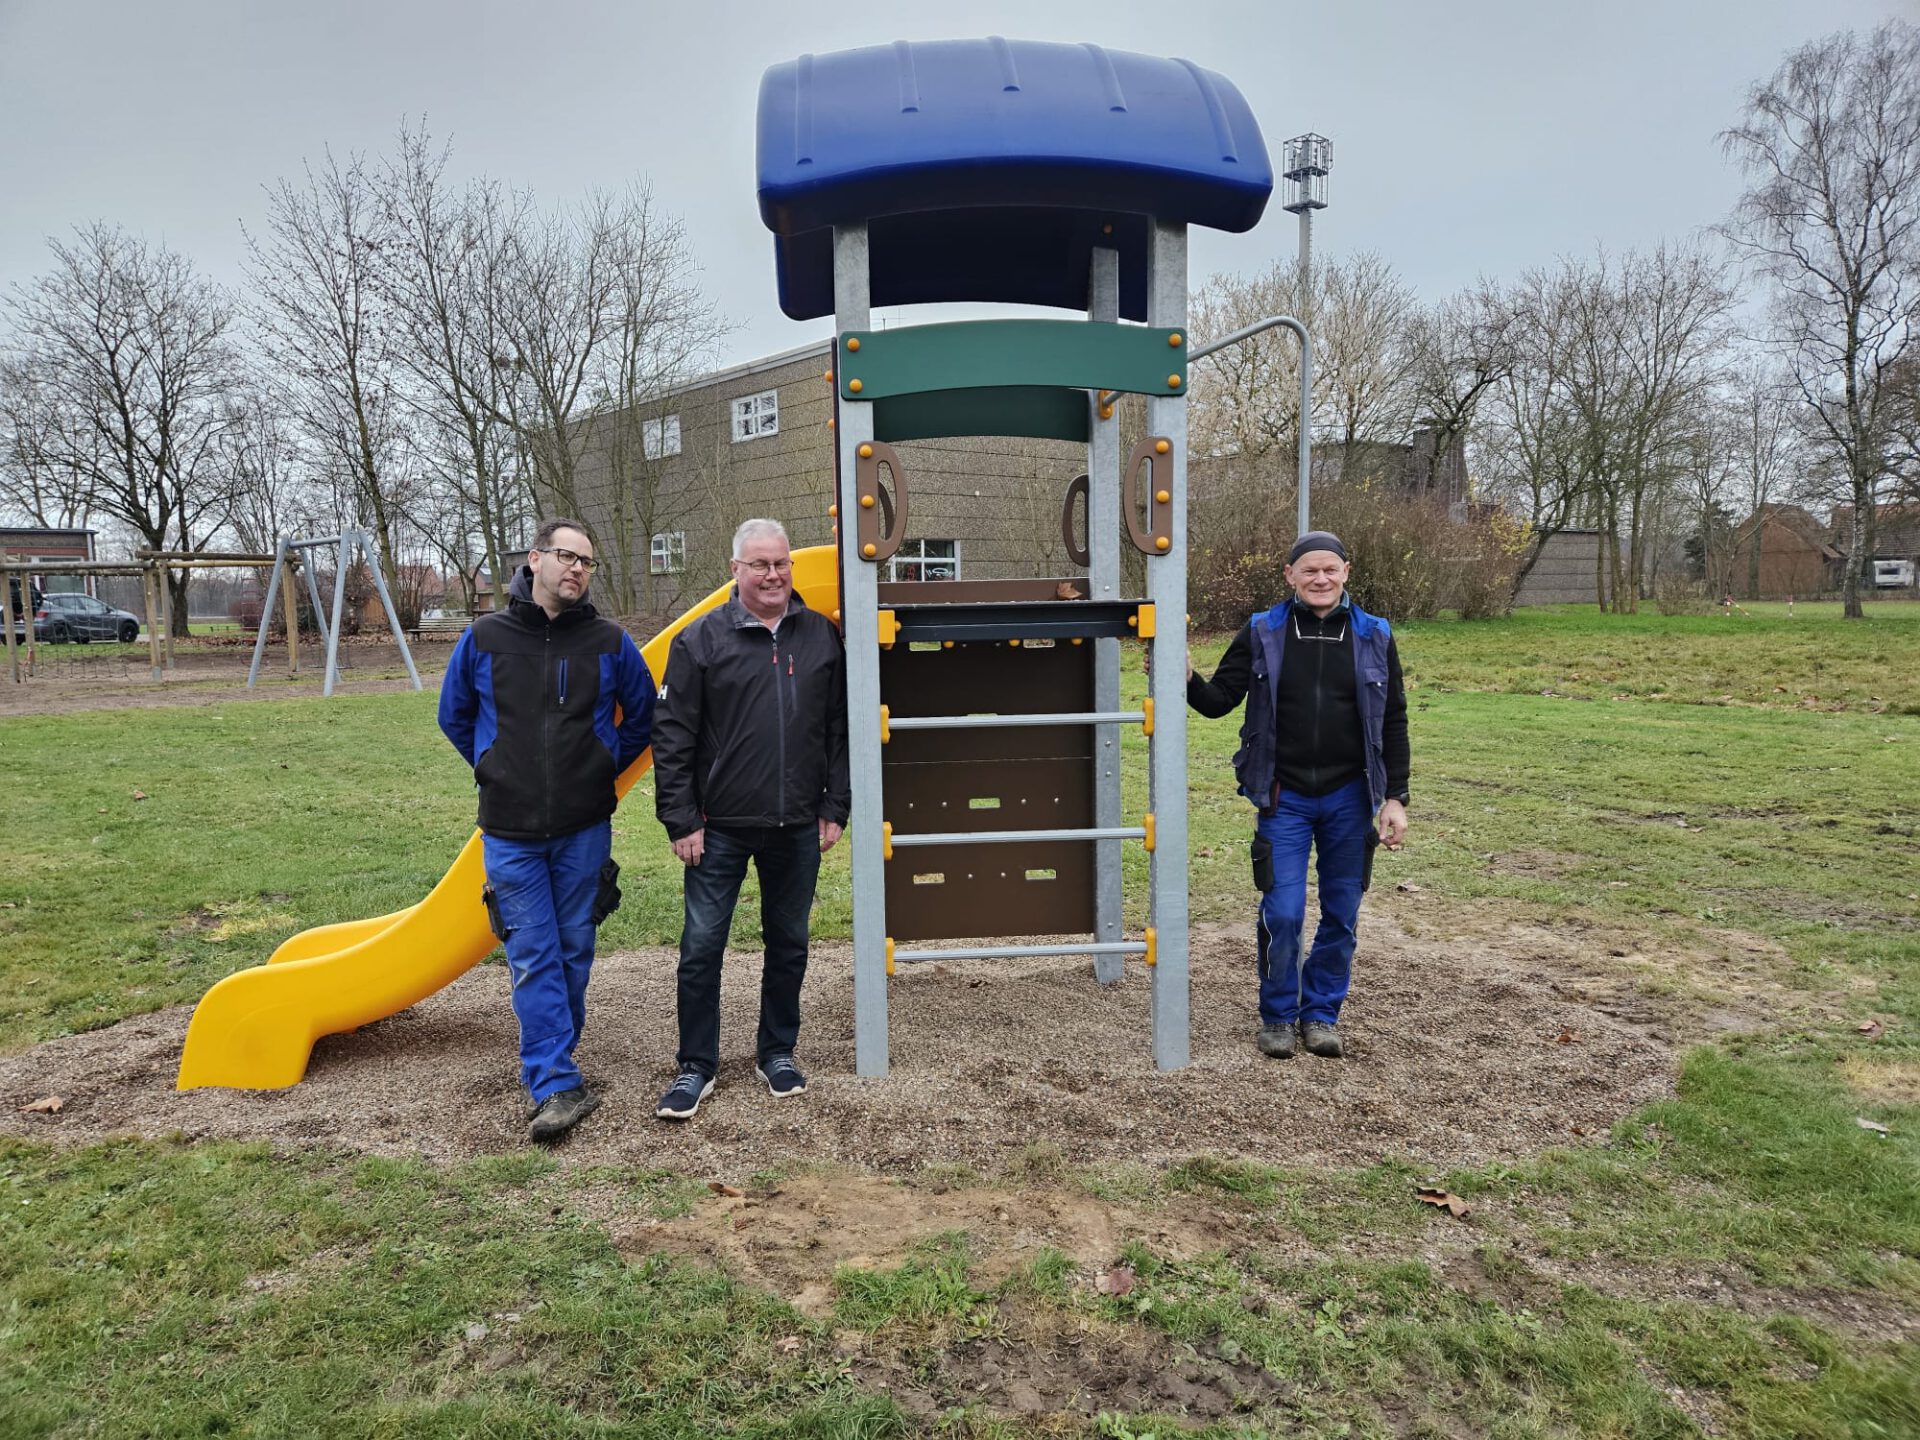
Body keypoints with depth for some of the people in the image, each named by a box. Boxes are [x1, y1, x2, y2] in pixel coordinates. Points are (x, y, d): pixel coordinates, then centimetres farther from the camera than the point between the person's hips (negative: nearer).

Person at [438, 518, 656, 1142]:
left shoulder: (609, 641, -1)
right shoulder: (484, 638, -1)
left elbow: (642, 716, 13)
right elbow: (454, 715, 14)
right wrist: (495, 770, 12)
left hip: (584, 828, 1)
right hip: (509, 831, 0)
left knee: (573, 949, 9)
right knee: (533, 957, -3)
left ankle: (551, 1061, 28)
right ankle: (557, 1086, -1)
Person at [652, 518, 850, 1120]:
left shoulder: (822, 636, 5)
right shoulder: (701, 640, -4)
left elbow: (839, 730, 8)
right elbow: (672, 738, -5)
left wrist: (835, 809, 4)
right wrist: (681, 821, -8)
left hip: (798, 828, 3)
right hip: (720, 827, -2)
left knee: (788, 945, 13)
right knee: (701, 947, 2)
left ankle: (777, 1053, 31)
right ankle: (696, 1066, 18)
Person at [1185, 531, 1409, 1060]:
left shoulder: (1374, 636, 2)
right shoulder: (1262, 633, -1)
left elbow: (1393, 723, 4)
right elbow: (1219, 700, 0)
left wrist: (1395, 797, 0)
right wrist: (1187, 680, -21)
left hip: (1349, 798, 2)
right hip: (1285, 797, -1)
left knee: (1341, 916, 9)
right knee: (1282, 913, -4)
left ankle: (1321, 1013, 27)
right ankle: (1278, 1016, 17)